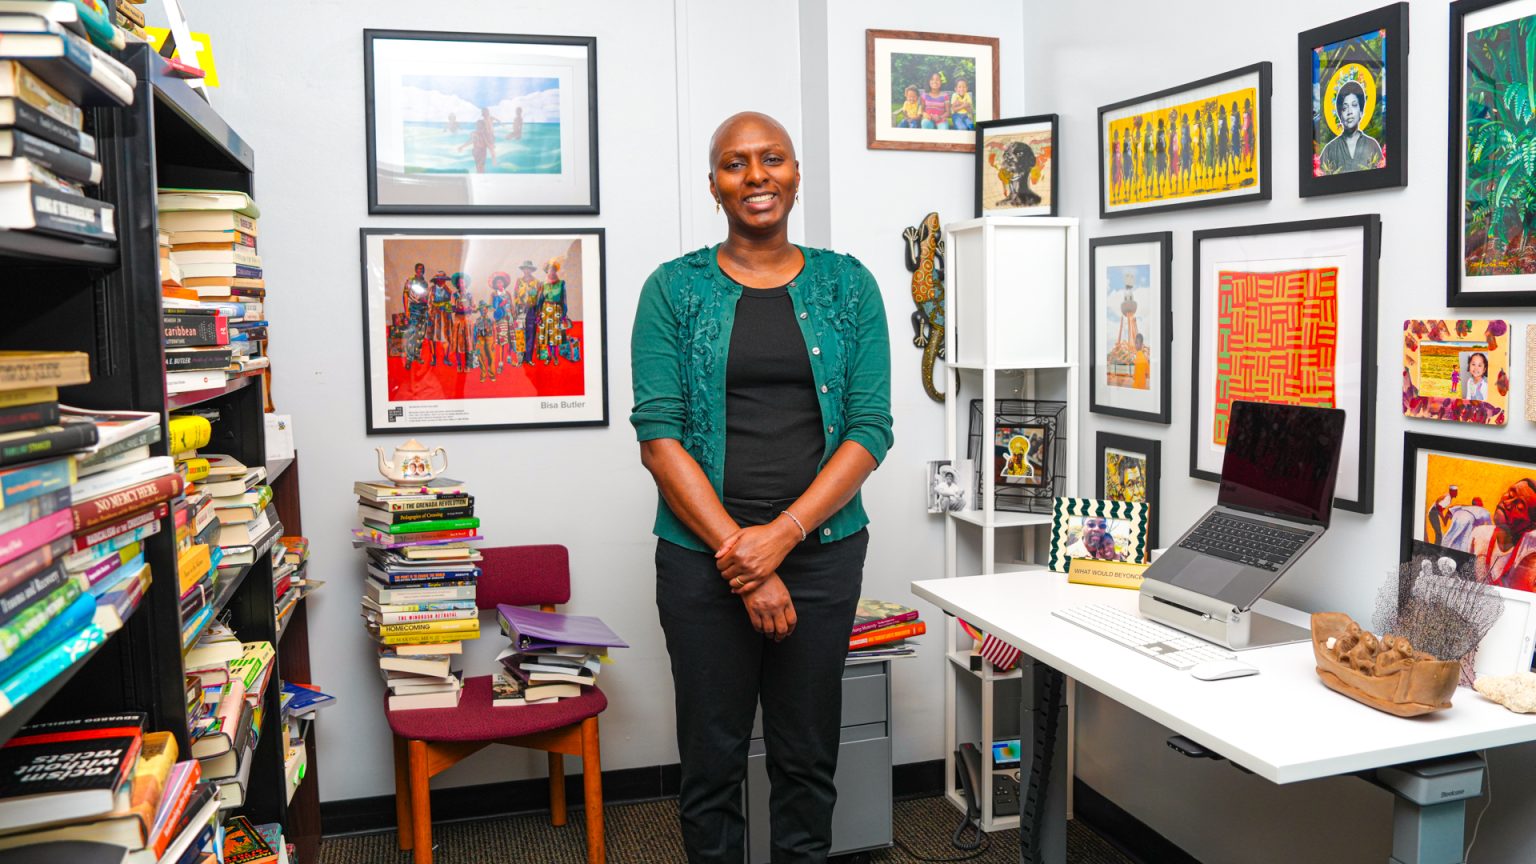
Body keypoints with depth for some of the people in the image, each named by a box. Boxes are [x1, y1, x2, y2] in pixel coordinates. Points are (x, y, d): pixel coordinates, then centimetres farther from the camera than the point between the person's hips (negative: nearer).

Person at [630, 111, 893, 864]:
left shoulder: (847, 285, 5)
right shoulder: (675, 289, 1)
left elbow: (869, 430, -1)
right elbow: (659, 435, -7)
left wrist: (782, 534, -13)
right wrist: (741, 557, -14)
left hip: (821, 550, 1)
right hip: (703, 555, -1)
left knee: (807, 758, 12)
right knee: (712, 759, 9)